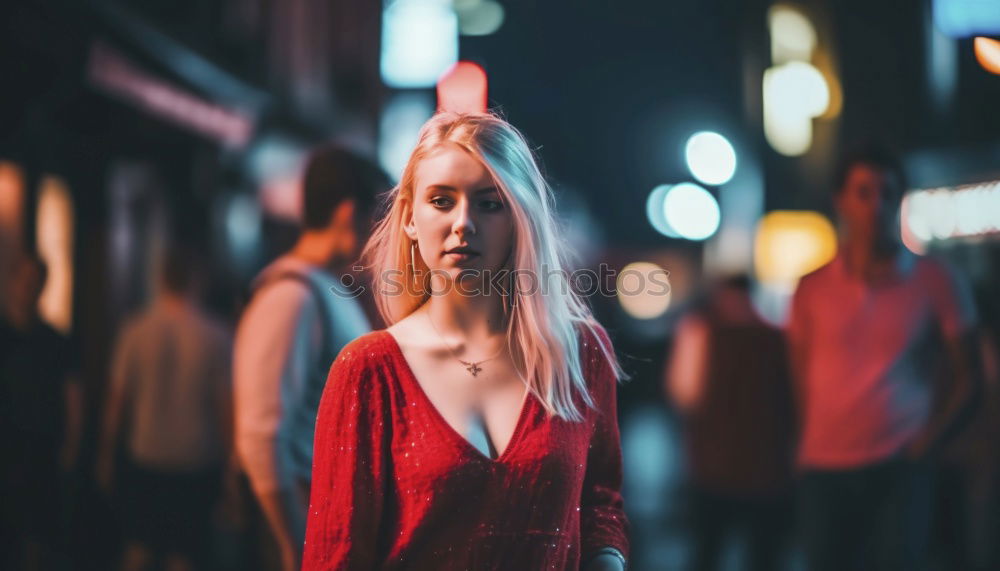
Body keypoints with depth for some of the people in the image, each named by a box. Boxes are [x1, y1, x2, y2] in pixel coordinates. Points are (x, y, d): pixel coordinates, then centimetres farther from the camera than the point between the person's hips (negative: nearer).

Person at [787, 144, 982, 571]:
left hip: (899, 470, -2)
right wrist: (813, 443, 4)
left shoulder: (935, 284, 1)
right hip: (823, 471, 2)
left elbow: (966, 379, 3)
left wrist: (925, 445, -6)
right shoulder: (811, 290, 6)